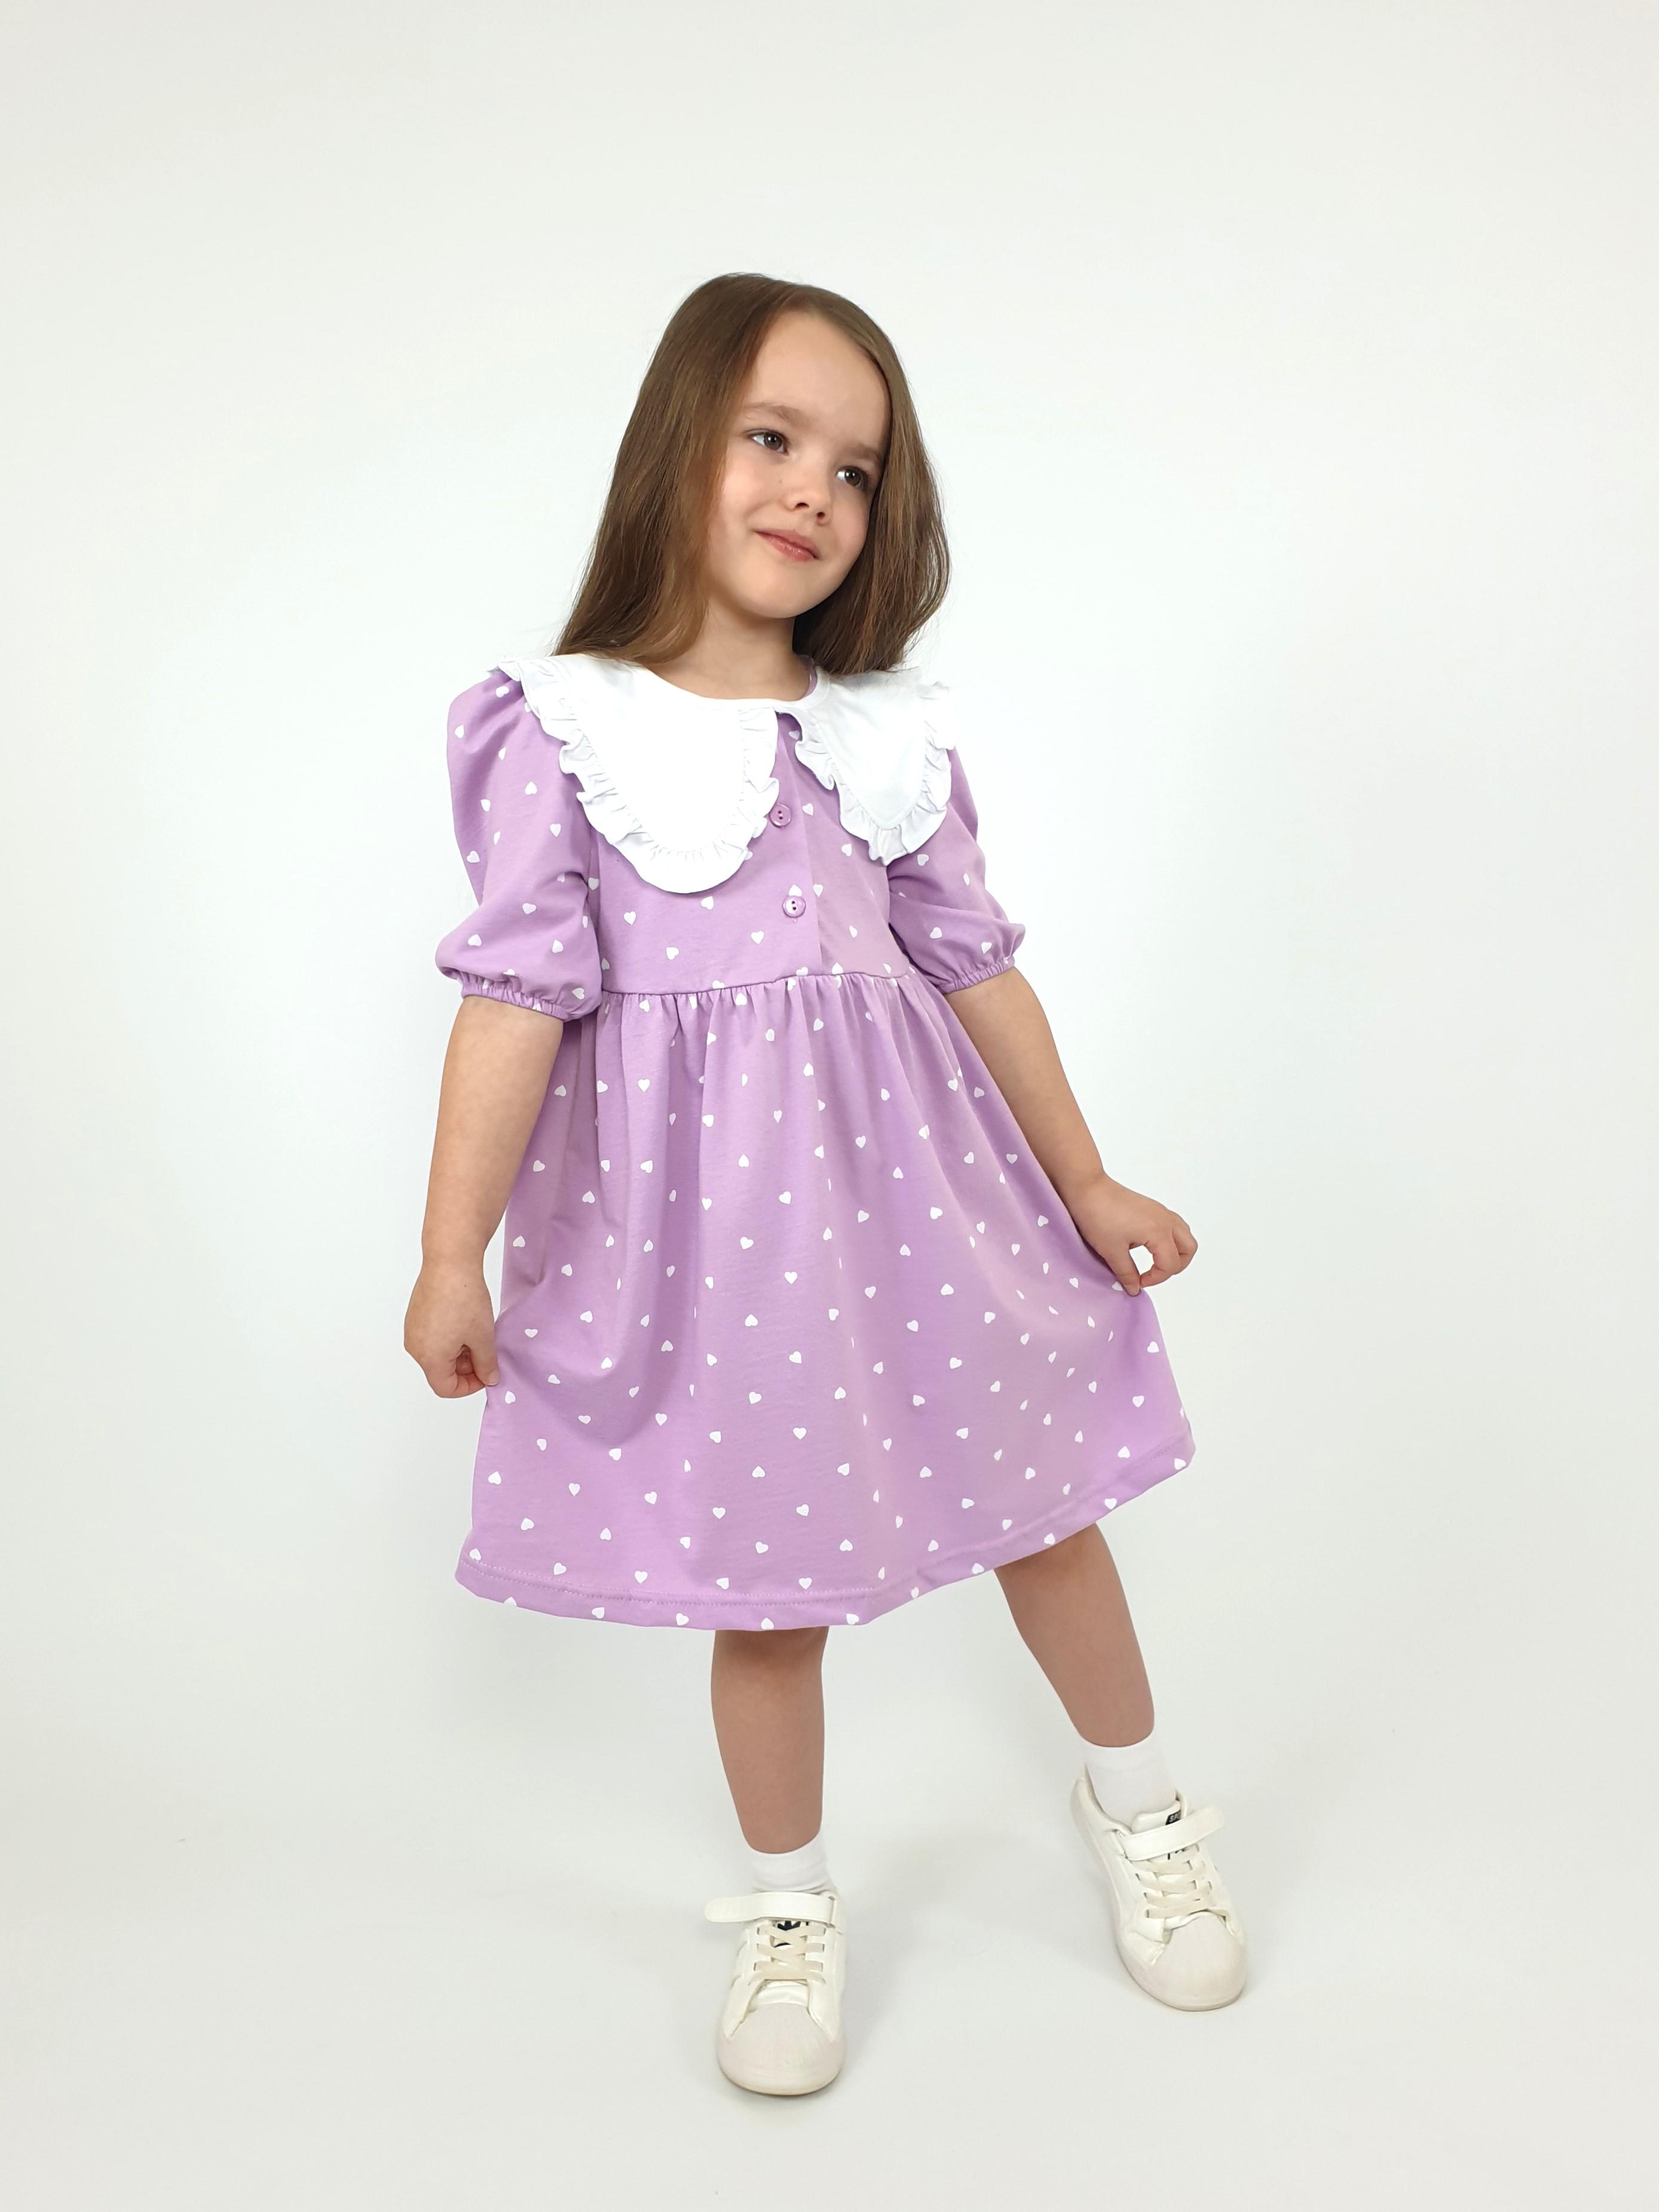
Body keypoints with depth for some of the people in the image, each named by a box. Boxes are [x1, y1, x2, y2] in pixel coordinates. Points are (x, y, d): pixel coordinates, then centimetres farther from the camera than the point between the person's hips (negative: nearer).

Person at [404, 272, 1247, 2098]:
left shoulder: (889, 730, 3)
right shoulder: (562, 730, -7)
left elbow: (975, 966, 8)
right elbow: (518, 992, -10)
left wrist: (1088, 1185, 12)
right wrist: (454, 1252, -12)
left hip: (908, 1182, 3)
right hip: (698, 1204, -3)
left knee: (1039, 1500, 16)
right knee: (761, 1578, 10)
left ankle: (1139, 1808, 44)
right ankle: (790, 1909, 36)